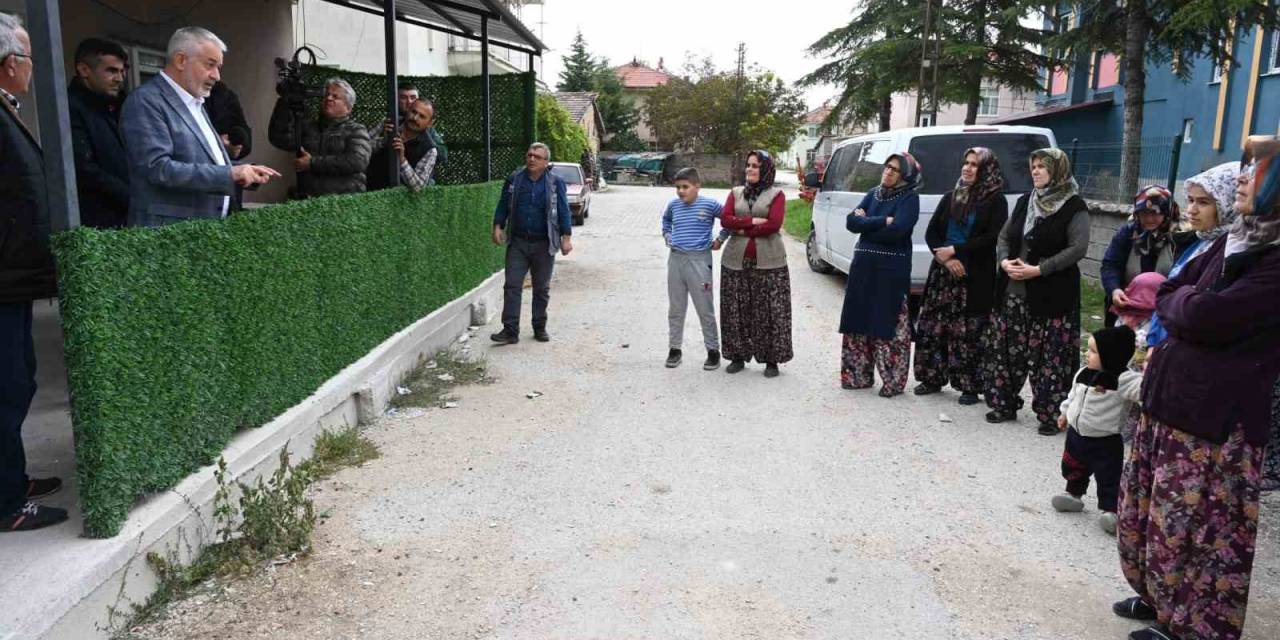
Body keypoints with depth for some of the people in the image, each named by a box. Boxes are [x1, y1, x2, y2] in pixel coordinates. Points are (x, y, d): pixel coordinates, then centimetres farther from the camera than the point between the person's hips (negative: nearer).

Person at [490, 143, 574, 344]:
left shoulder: (555, 183, 1)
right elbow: (503, 206, 11)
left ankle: (540, 328, 22)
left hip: (544, 244, -1)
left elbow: (564, 212, 0)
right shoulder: (514, 180, 5)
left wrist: (567, 238, -6)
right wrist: (498, 227, 0)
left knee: (542, 289, 9)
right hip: (518, 242, 1)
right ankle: (510, 330, -1)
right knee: (512, 286, -4)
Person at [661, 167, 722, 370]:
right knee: (675, 309, 11)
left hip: (699, 260, -4)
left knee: (705, 310, 2)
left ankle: (713, 350, 13)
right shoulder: (673, 205, 6)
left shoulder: (709, 205, -8)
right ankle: (675, 348, 21)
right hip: (675, 260, 4)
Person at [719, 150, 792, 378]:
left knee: (770, 311, -2)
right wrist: (754, 221, -11)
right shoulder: (736, 192, 13)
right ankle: (738, 356, 18)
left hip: (768, 261, -3)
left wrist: (743, 229, -7)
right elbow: (725, 220, -1)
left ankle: (772, 360, 7)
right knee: (736, 310, 6)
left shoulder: (776, 194, 3)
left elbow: (773, 225, -11)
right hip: (736, 260, 3)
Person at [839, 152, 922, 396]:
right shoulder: (873, 193, 12)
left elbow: (896, 231, -19)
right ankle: (858, 376, 22)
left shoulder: (909, 198, -5)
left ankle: (893, 381, 8)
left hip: (891, 270, -6)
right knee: (859, 321, 10)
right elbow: (851, 221, 0)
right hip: (863, 266, 6)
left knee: (888, 324, -3)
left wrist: (866, 223, -7)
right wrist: (882, 222, -11)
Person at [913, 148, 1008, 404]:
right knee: (932, 327, 5)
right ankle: (932, 379, 18)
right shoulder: (951, 197, 14)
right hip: (943, 273, 5)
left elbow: (992, 238, -11)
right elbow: (931, 232, 8)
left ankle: (970, 386, 6)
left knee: (969, 333, -4)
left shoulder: (996, 200, -1)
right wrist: (946, 258, -8)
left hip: (975, 277, -5)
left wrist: (955, 251, -13)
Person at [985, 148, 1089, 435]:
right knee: (1004, 350, 9)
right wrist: (1004, 261, -4)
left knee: (1050, 357, -3)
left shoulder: (1074, 207, -5)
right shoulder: (1024, 202, 15)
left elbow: (1078, 247, -13)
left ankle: (1051, 415, 6)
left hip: (1052, 295, -6)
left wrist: (1038, 269, -18)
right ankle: (1004, 406, 21)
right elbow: (1004, 237, 17)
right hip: (1012, 292, 6)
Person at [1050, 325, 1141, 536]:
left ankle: (1109, 510, 13)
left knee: (1109, 478, 3)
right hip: (1076, 434, 7)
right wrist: (1066, 413, 25)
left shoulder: (1122, 380, -23)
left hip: (1105, 442, -7)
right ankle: (1074, 495, 43)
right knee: (1074, 469, 23)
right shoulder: (1083, 373, 0)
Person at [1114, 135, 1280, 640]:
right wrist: (1185, 304, -9)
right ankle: (1160, 597, 39)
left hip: (1217, 416, -9)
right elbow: (1169, 292, 12)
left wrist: (1176, 301, -3)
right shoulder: (1235, 239, 10)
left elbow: (1202, 315, -24)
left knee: (1194, 527, 5)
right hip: (1167, 395, 9)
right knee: (1143, 511, 20)